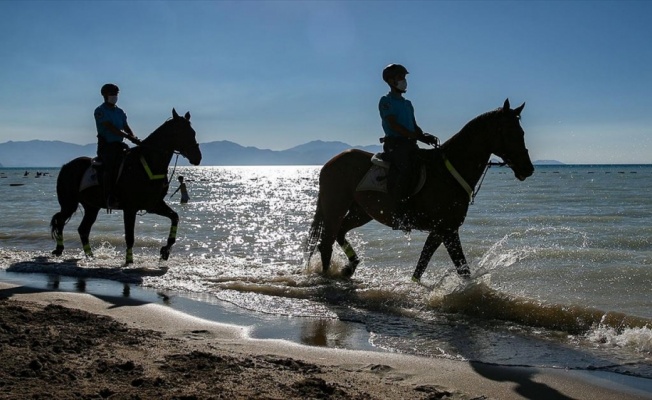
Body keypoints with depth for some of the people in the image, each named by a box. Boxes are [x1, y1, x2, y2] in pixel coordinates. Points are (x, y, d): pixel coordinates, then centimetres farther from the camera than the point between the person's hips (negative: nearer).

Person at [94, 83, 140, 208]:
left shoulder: (120, 112, 20)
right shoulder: (100, 111, -2)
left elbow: (126, 128, 14)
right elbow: (111, 128, -15)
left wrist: (135, 139, -8)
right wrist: (128, 136, -24)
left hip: (119, 145, 7)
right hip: (106, 145, -7)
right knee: (111, 165, -31)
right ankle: (110, 198, -36)